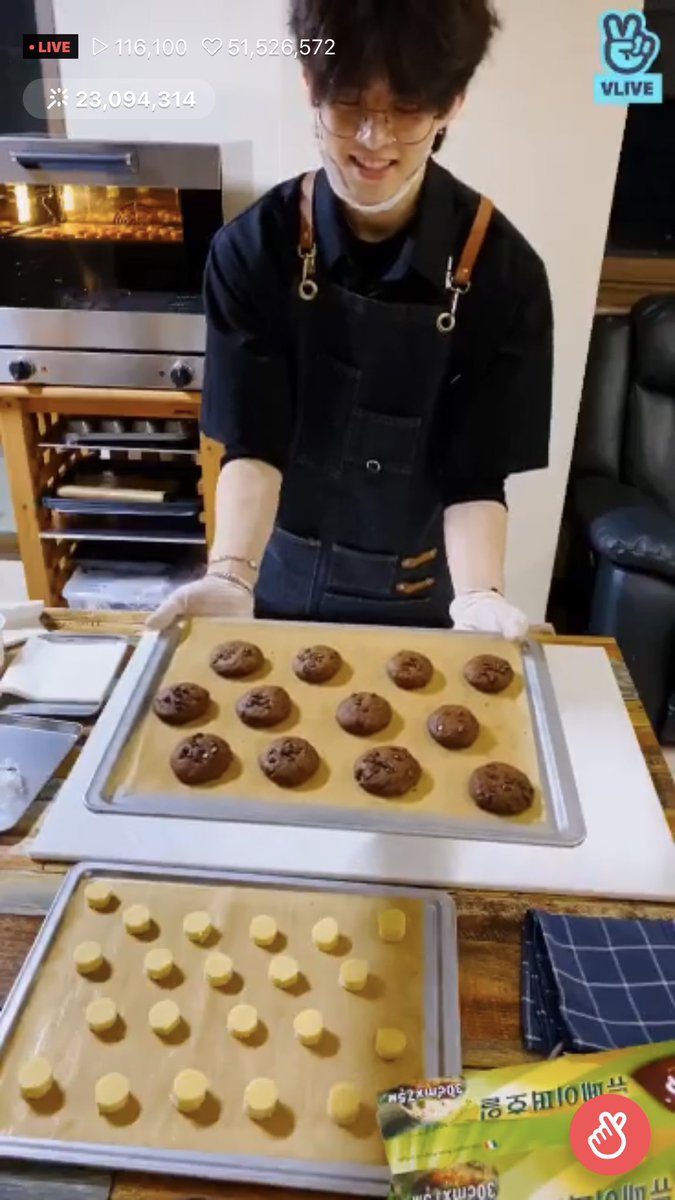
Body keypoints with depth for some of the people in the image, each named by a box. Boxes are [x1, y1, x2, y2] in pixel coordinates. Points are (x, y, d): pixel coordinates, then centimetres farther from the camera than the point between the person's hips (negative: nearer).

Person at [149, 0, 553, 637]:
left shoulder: (503, 270, -17)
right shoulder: (252, 247, -15)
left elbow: (475, 474, -17)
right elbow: (253, 442, -19)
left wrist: (477, 596, -35)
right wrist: (231, 575, -37)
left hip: (419, 592, 0)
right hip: (283, 577, 1)